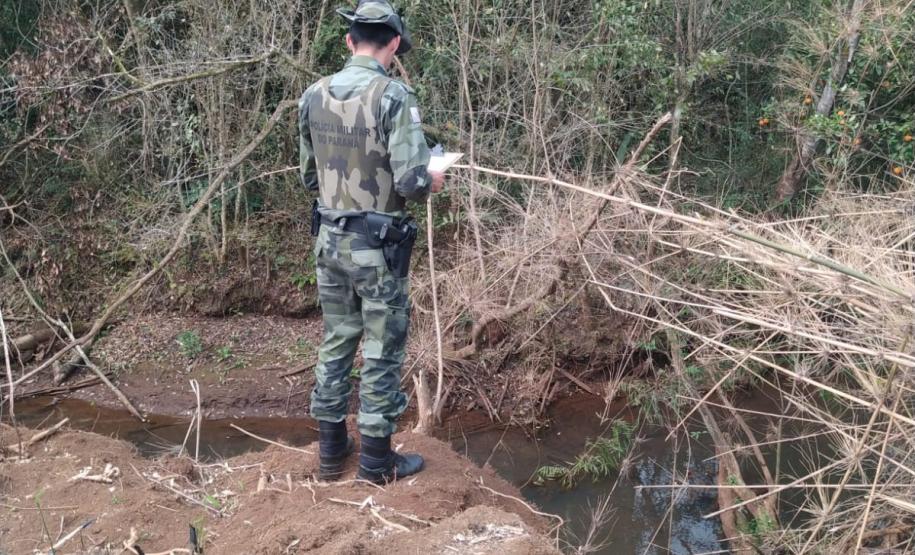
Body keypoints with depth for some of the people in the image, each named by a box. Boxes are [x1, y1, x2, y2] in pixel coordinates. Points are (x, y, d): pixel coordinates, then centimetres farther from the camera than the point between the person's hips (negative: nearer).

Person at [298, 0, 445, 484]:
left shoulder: (313, 96, 2)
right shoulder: (393, 96, -17)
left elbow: (309, 176, 11)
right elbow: (411, 182, -21)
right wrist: (432, 182, 1)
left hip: (329, 239, 6)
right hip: (377, 246, -6)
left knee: (335, 341, 17)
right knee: (382, 351, 7)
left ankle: (331, 449, 28)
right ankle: (376, 458, 18)